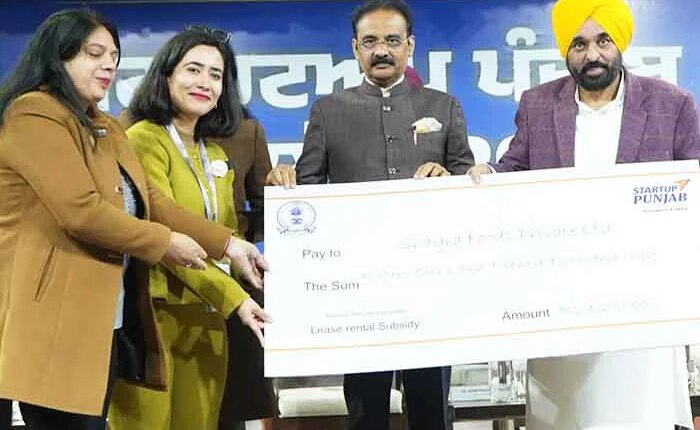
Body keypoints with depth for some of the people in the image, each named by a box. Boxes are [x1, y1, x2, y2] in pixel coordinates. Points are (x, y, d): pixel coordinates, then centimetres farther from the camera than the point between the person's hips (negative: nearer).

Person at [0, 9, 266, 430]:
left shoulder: (105, 127, 19)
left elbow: (148, 199, 13)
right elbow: (82, 212, -20)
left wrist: (228, 244, 4)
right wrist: (164, 242, -9)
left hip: (107, 320, 9)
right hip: (55, 322, -9)